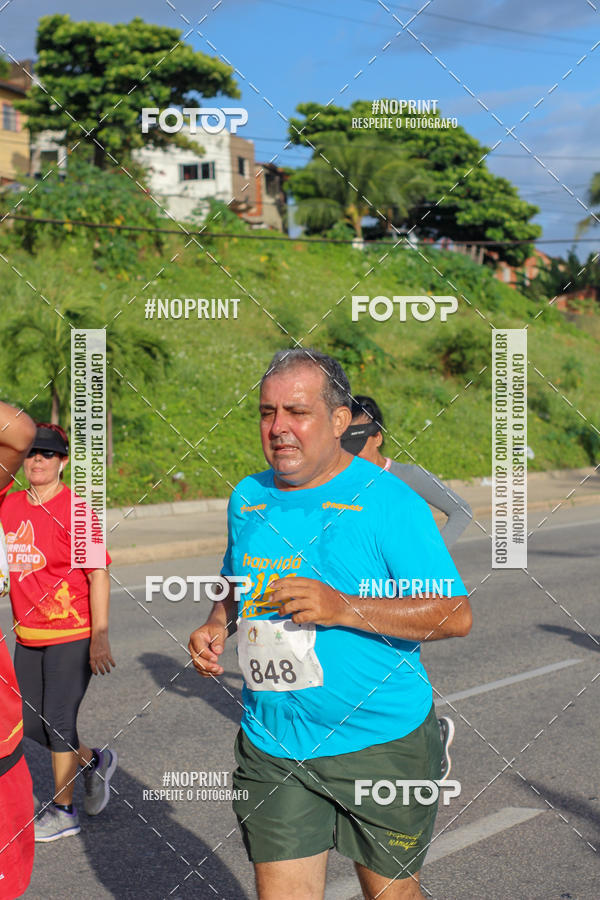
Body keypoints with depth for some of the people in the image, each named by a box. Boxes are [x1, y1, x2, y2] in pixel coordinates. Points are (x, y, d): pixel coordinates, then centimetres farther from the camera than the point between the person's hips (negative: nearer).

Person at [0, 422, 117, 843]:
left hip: (71, 636, -7)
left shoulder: (75, 510, -13)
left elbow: (99, 574, -14)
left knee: (58, 721, -1)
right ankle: (94, 761, 35)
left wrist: (100, 638, -16)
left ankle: (63, 811, 16)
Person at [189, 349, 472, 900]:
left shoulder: (385, 500, -11)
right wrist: (216, 626, 1)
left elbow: (456, 615, -15)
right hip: (272, 746, 4)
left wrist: (344, 608, -25)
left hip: (383, 739, -3)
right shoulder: (248, 498, 6)